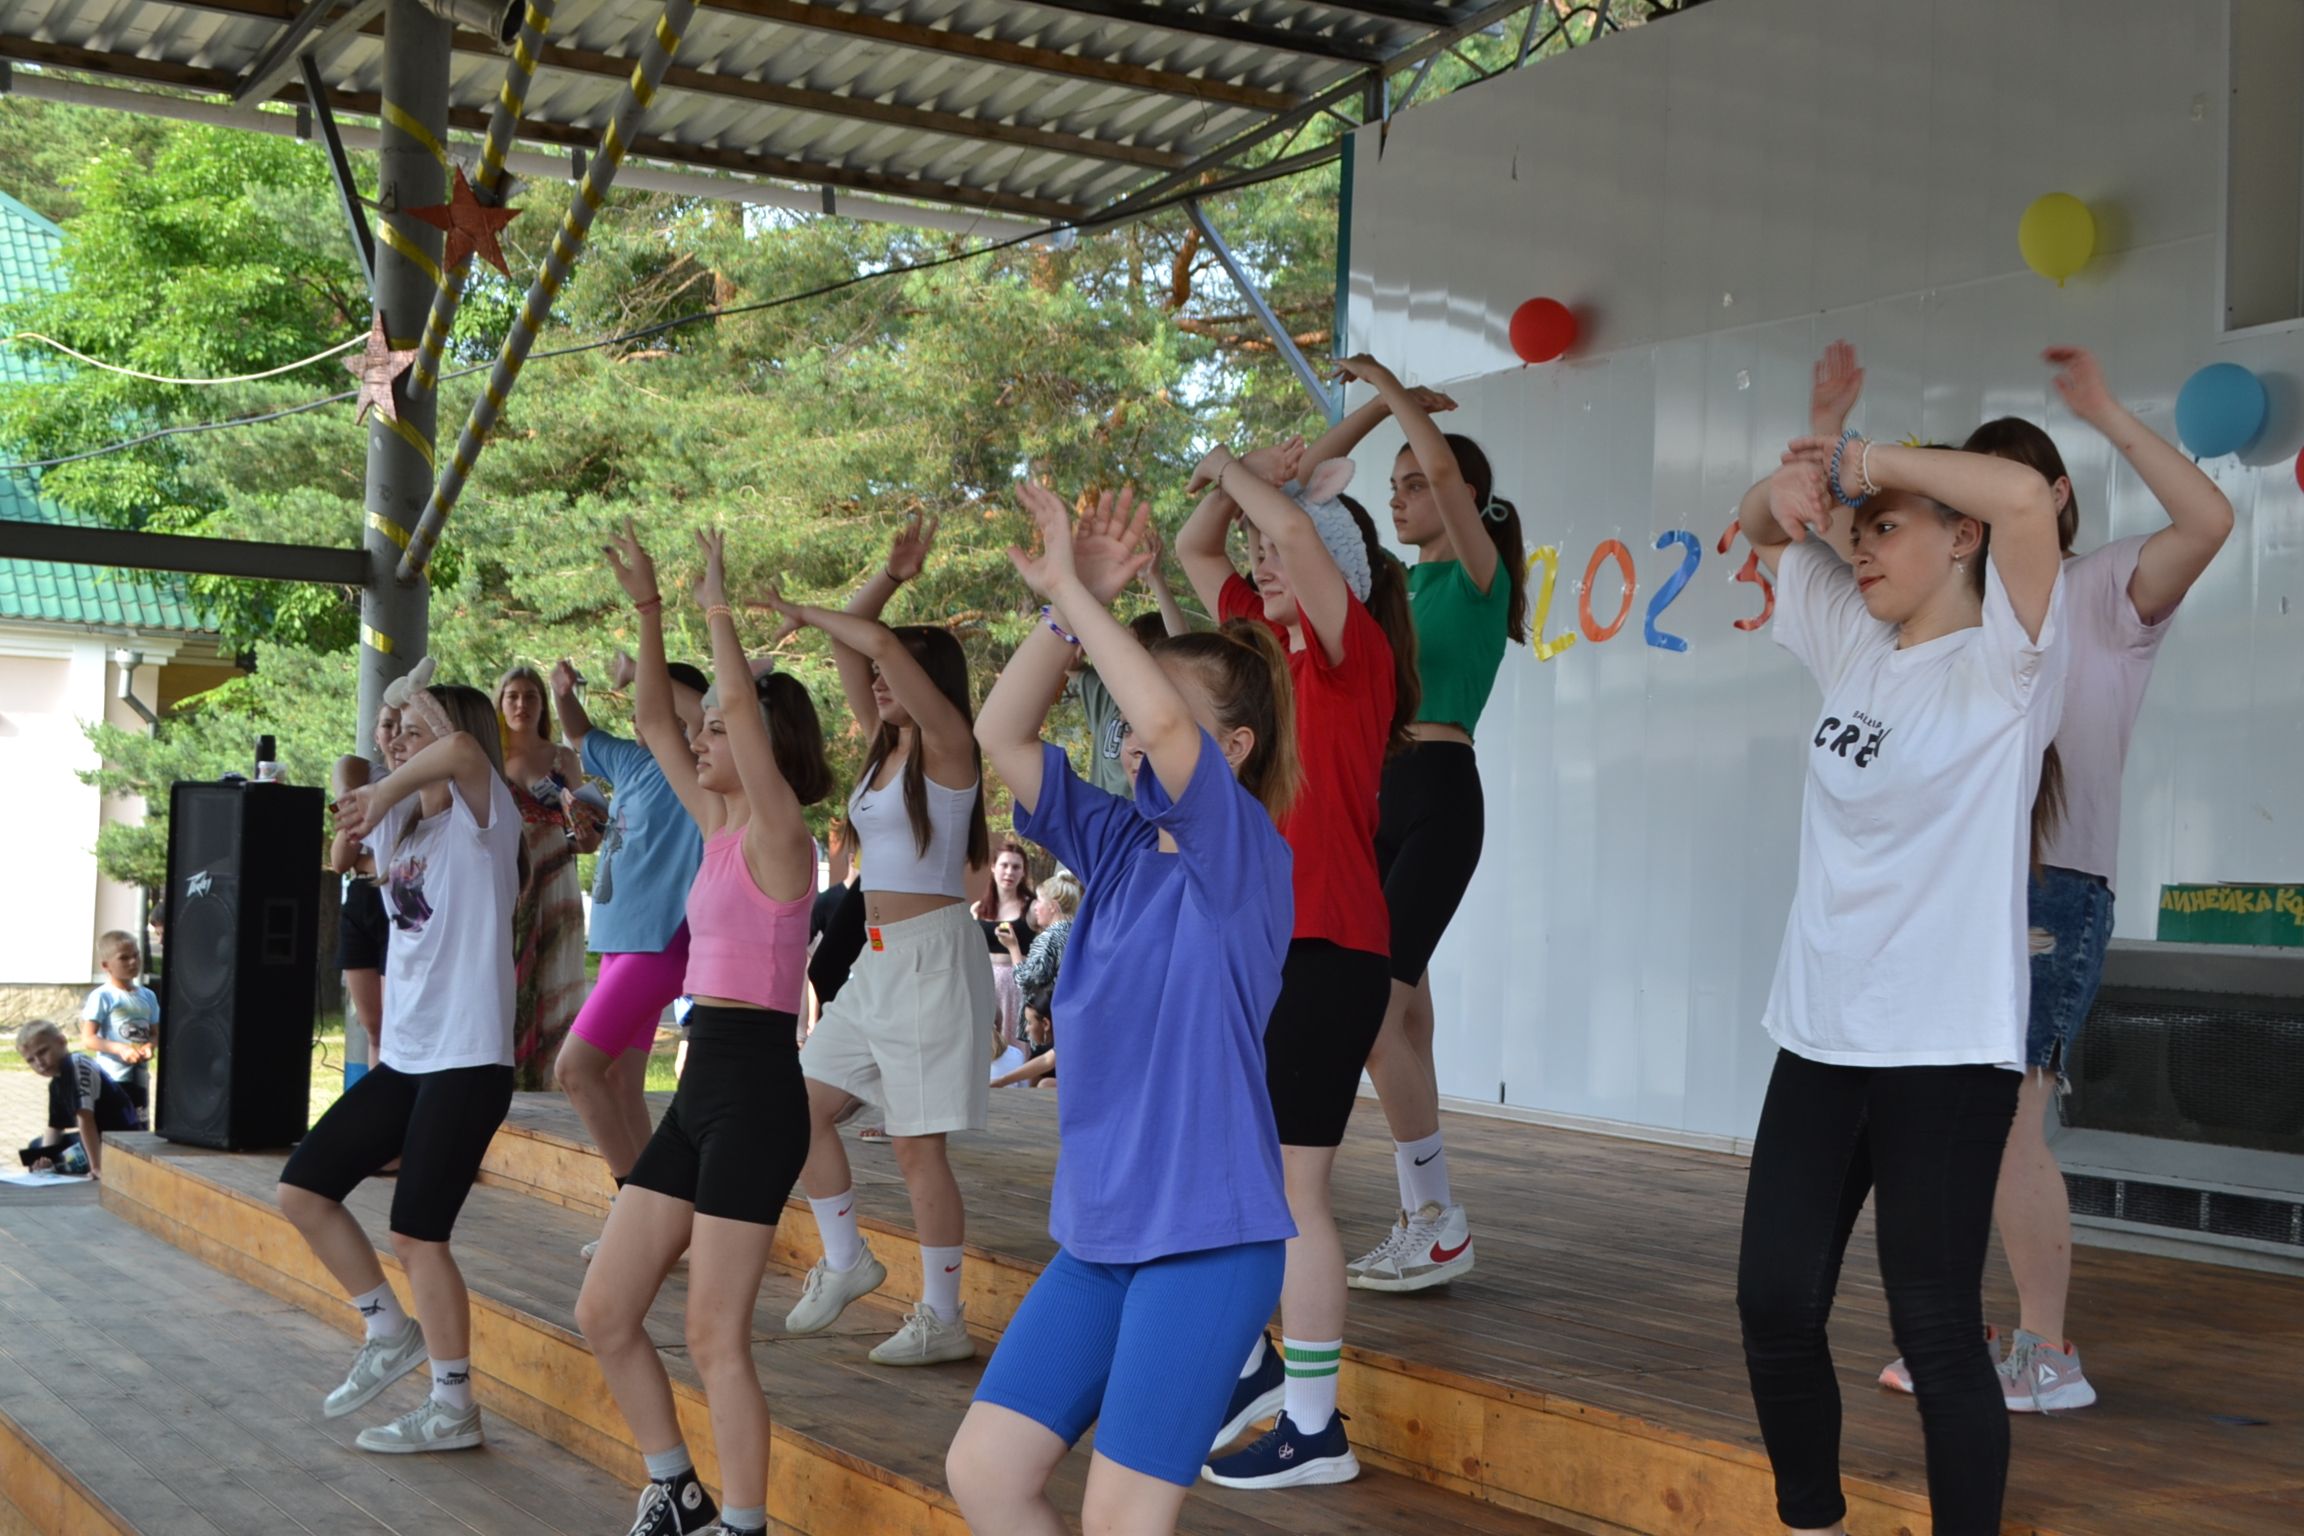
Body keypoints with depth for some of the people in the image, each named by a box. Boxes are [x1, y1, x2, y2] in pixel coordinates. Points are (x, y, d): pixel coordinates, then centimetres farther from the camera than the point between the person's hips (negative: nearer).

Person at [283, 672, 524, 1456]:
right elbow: (342, 857, 31)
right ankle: (390, 1332, 24)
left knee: (417, 1233, -5)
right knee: (302, 1190, 8)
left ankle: (453, 1409, 9)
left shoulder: (480, 818, -10)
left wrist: (382, 795, -22)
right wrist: (353, 825, 12)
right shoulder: (400, 826, 12)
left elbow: (462, 747, -32)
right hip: (404, 1055, 8)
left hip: (467, 1060, -8)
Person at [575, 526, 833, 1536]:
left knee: (715, 1336, -6)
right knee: (603, 1314, 10)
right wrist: (647, 610, 9)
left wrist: (718, 608, -13)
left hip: (755, 1086, -9)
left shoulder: (778, 833, -9)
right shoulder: (719, 826, 13)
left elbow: (745, 706, -22)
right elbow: (652, 720, 16)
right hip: (701, 1084, 9)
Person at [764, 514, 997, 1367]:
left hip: (932, 953, -9)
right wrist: (891, 575, 8)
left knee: (917, 1143, -6)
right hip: (875, 958, 9)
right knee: (804, 1105, 9)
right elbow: (853, 649, 12)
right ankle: (845, 1261, 24)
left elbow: (879, 643, -21)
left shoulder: (950, 744, -10)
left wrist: (808, 614, -9)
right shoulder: (886, 745, 13)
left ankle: (943, 1319, 2)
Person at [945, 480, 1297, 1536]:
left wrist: (1074, 592, -21)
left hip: (1207, 1237, -7)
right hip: (1101, 1231, 8)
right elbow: (1003, 735, 2)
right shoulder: (1119, 846, 9)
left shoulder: (1244, 855, -11)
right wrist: (1065, 608, -9)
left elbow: (1163, 716, -28)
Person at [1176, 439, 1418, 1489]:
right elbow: (1193, 549, 20)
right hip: (1256, 942, 9)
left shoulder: (1356, 649, -8)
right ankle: (1251, 1366, 31)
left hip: (1327, 953, -9)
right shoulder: (1266, 644, 13)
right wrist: (1233, 482, 5)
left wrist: (1238, 473, -6)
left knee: (1288, 1187, -5)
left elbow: (1297, 532, -23)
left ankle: (1315, 1428, 4)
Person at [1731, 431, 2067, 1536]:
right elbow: (1763, 529, 23)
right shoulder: (1854, 645, 12)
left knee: (1934, 1328, -3)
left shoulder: (2003, 662, -7)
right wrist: (1789, 487, -1)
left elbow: (2024, 497, -25)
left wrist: (1861, 460, -15)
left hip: (1945, 1049, -7)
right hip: (1820, 1033, 7)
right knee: (1774, 1300, 8)